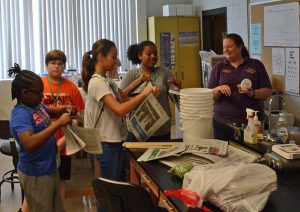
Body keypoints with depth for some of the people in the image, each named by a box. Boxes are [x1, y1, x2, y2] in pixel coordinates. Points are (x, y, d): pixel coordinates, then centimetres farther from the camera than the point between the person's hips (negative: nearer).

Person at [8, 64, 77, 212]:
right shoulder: (20, 115, -24)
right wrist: (58, 123, -38)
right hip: (35, 175, -9)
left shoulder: (36, 105, 2)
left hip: (50, 168, 9)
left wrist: (65, 109, 3)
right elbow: (29, 144, -40)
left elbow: (51, 111, 25)